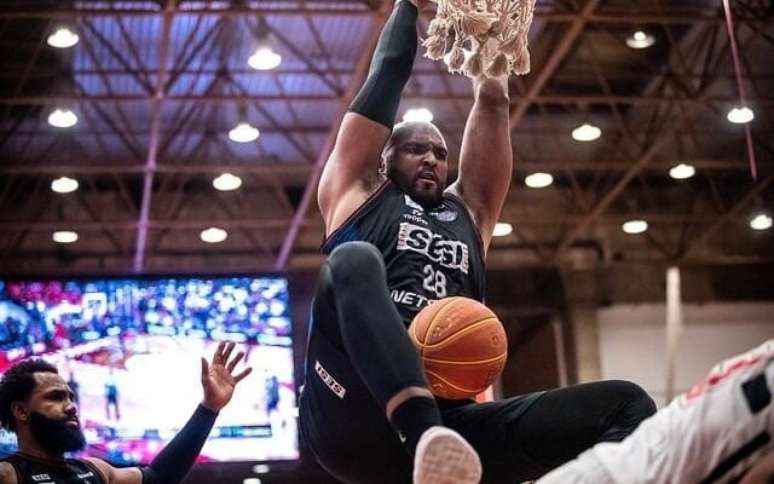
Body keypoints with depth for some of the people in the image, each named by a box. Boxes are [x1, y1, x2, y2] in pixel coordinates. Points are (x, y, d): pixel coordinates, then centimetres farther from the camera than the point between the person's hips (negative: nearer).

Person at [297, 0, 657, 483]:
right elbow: (386, 77, 19)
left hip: (448, 422, 4)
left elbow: (493, 99, 29)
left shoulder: (469, 211, 32)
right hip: (351, 421, -4)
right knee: (355, 260, -32)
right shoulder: (357, 192, 23)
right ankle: (428, 441, -57)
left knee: (626, 404, -14)